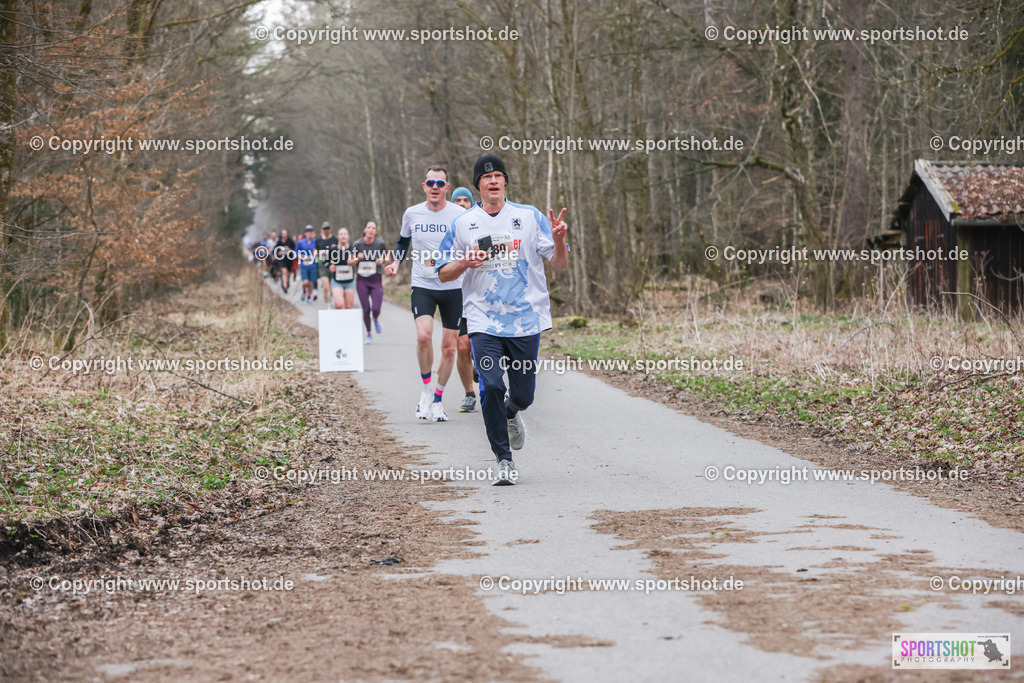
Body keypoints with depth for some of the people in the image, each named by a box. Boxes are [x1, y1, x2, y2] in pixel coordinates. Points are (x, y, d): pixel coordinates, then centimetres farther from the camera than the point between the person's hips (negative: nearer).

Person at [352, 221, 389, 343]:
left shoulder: (380, 244, -4)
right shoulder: (357, 244, -3)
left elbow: (388, 257, 11)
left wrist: (383, 261, -11)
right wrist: (357, 258, -14)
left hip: (376, 279, 0)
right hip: (362, 280, 1)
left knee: (376, 309, -11)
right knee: (366, 309, -1)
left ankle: (376, 319, 26)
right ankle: (369, 333, 20)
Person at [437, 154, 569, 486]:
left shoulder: (529, 217, 4)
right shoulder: (462, 224, 5)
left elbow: (560, 263, 2)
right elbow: (443, 274, 10)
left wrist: (558, 239, -19)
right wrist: (463, 264, -11)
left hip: (526, 318, 1)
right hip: (483, 321, 0)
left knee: (523, 393, 4)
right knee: (491, 386, -14)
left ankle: (511, 412, 42)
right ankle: (504, 460, 0)